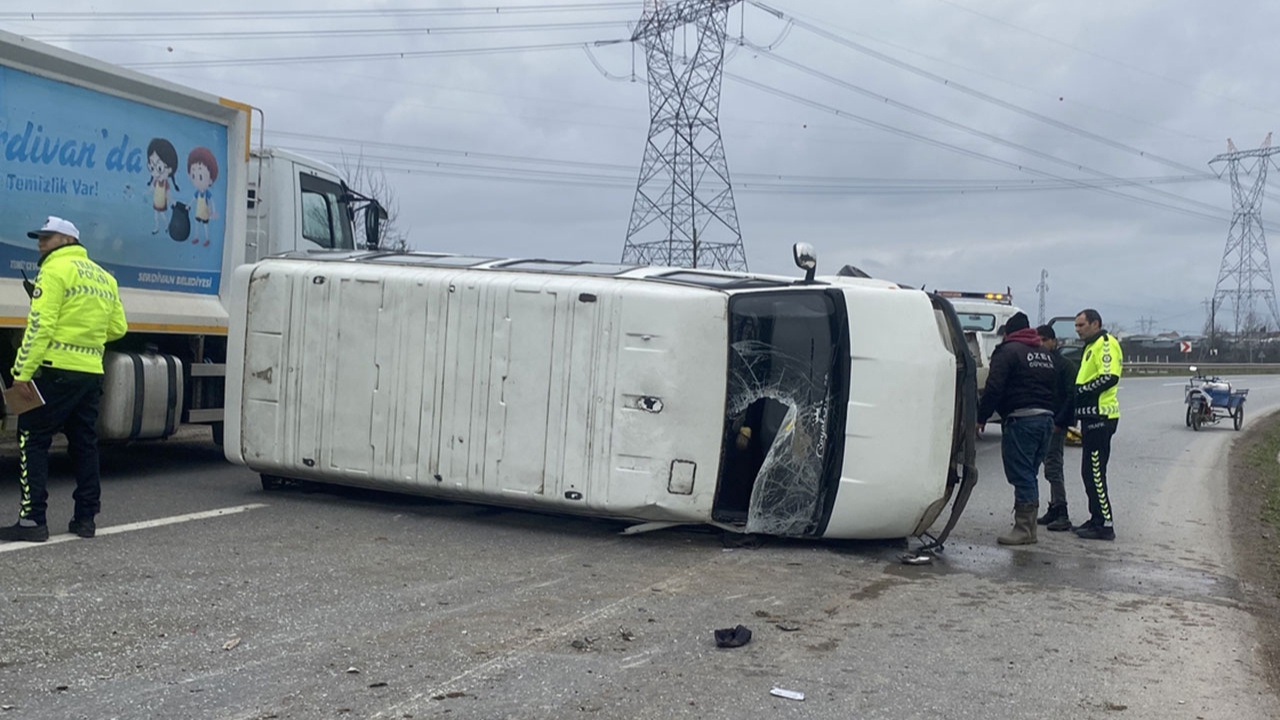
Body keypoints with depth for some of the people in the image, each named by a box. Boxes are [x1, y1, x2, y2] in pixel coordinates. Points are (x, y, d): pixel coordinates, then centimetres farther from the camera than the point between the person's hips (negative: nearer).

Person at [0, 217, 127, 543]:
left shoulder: (56, 270, -6)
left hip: (56, 370, -7)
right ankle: (85, 518, 16)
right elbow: (117, 327, 15)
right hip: (92, 373, 7)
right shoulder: (104, 278, 17)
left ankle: (32, 519, -6)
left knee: (32, 441, -2)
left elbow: (40, 325, -15)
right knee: (84, 444, 13)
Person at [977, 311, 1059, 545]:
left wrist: (982, 417, -8)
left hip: (1021, 420, -8)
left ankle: (1023, 530, -6)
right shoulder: (1047, 354, 20)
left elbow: (993, 388, -13)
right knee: (1030, 475, 14)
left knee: (1021, 475, -6)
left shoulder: (1008, 351, -4)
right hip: (1046, 418, 8)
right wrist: (1052, 415, 20)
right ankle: (1029, 527, 18)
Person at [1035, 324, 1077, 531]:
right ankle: (1055, 510, 19)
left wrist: (1060, 421, -19)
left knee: (1053, 467, -12)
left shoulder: (1065, 365, -6)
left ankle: (1062, 515, -10)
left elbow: (1072, 396, -12)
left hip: (1055, 423, -8)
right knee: (1052, 467, 13)